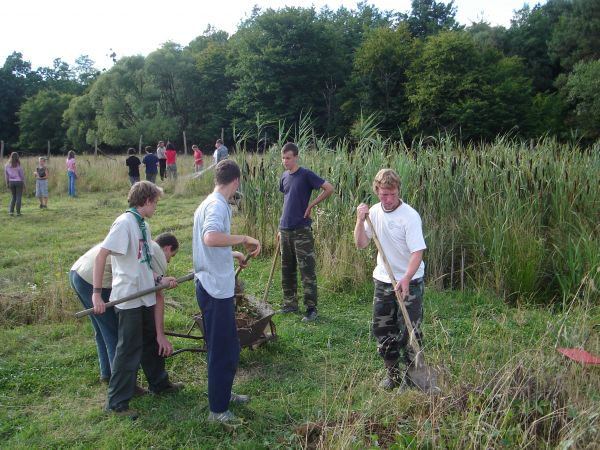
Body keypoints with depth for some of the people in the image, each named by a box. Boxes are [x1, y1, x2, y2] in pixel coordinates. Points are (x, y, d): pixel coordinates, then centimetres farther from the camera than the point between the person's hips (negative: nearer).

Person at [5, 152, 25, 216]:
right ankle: (18, 212, 2)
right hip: (19, 182, -4)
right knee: (18, 197, 2)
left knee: (13, 197, 16)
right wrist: (24, 184, 0)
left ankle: (11, 211, 6)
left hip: (11, 182, 4)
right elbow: (22, 175, -9)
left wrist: (7, 183, 12)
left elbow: (6, 175, 4)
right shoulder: (19, 165, -11)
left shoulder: (7, 165, 0)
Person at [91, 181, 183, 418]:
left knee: (152, 342, 22)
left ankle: (159, 383, 41)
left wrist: (159, 279, 5)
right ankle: (116, 402, 16)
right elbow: (101, 256, -23)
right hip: (128, 299, -9)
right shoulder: (125, 222, -18)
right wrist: (97, 293, -26)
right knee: (129, 350, 1)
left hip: (145, 296, 9)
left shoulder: (143, 225, 9)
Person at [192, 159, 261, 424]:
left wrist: (234, 255, 34)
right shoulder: (217, 205, -18)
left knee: (226, 347, 22)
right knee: (223, 351, 2)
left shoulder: (209, 203, 13)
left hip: (214, 286, 10)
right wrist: (244, 239, -28)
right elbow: (210, 238, -39)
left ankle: (223, 393, 38)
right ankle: (217, 410, 15)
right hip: (216, 290, -10)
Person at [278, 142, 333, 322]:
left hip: (302, 230, -7)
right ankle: (290, 303, 26)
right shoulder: (284, 177, 10)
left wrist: (311, 205, -10)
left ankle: (311, 308, 5)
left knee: (307, 270, -2)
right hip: (285, 229, 7)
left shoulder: (306, 175, -9)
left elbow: (329, 188, -13)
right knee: (287, 269, 13)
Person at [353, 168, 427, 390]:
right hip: (383, 280, 6)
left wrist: (406, 279, -37)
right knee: (382, 329, 12)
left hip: (409, 282, -5)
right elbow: (361, 244, 2)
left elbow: (417, 252, -24)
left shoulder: (410, 216, -18)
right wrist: (360, 221, -14)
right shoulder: (374, 212, -1)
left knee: (410, 330, -2)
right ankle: (393, 373, 29)